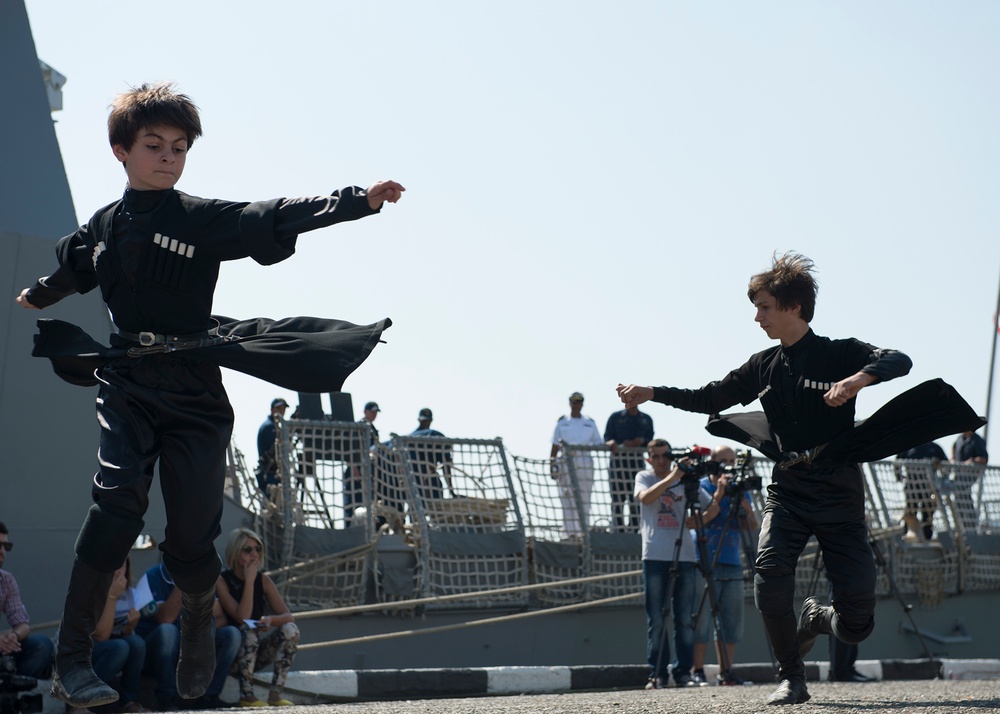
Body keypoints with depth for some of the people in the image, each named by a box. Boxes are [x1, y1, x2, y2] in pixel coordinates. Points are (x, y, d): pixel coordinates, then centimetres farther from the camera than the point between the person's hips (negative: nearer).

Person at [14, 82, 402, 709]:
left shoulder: (205, 220, 1)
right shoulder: (103, 227, 11)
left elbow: (274, 219, -12)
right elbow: (72, 270, 33)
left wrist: (360, 200, -25)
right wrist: (36, 296, 54)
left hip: (195, 396, -1)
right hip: (128, 386, 1)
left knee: (194, 532, -1)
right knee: (118, 504, -20)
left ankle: (198, 635, 32)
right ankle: (71, 660, -17)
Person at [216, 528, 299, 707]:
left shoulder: (263, 580, 1)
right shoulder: (221, 581, -12)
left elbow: (289, 617, -8)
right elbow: (242, 618, -24)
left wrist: (271, 620, -30)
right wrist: (249, 580, -23)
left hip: (255, 654, 5)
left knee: (290, 630, -17)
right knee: (248, 630, -33)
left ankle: (275, 693, -20)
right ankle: (246, 695, -31)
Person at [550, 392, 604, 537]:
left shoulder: (589, 422, 16)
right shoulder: (562, 421, 11)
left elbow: (598, 443, 15)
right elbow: (555, 444, 8)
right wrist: (552, 463, -1)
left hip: (585, 461, 2)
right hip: (566, 461, -2)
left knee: (584, 497, -1)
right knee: (568, 497, -9)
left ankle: (584, 530, 2)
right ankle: (571, 532, -10)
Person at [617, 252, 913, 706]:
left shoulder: (841, 354, -2)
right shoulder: (764, 367, 12)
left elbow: (898, 361, -19)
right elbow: (710, 399, 20)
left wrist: (857, 379, -39)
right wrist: (652, 393, 9)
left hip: (840, 497, -3)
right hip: (787, 493, 3)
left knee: (856, 625, -6)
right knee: (770, 574, -25)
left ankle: (815, 619, 32)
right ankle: (791, 678, -3)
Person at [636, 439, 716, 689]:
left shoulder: (686, 480, 13)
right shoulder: (644, 477, 9)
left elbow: (713, 506, 15)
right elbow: (646, 497, -13)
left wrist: (698, 520, -4)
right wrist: (673, 476, -18)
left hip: (684, 557, 2)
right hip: (655, 557, -2)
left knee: (684, 619, 2)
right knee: (656, 619, -3)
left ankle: (683, 672, 7)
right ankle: (657, 674, 0)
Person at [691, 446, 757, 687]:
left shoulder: (739, 489, 14)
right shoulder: (701, 487, 0)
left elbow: (752, 527, 8)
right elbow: (700, 520, -14)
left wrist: (746, 508, -10)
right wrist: (719, 494, -18)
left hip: (733, 565, 6)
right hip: (705, 565, -5)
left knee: (732, 622, 5)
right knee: (701, 619, -8)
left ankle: (726, 672, 10)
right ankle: (698, 672, -5)